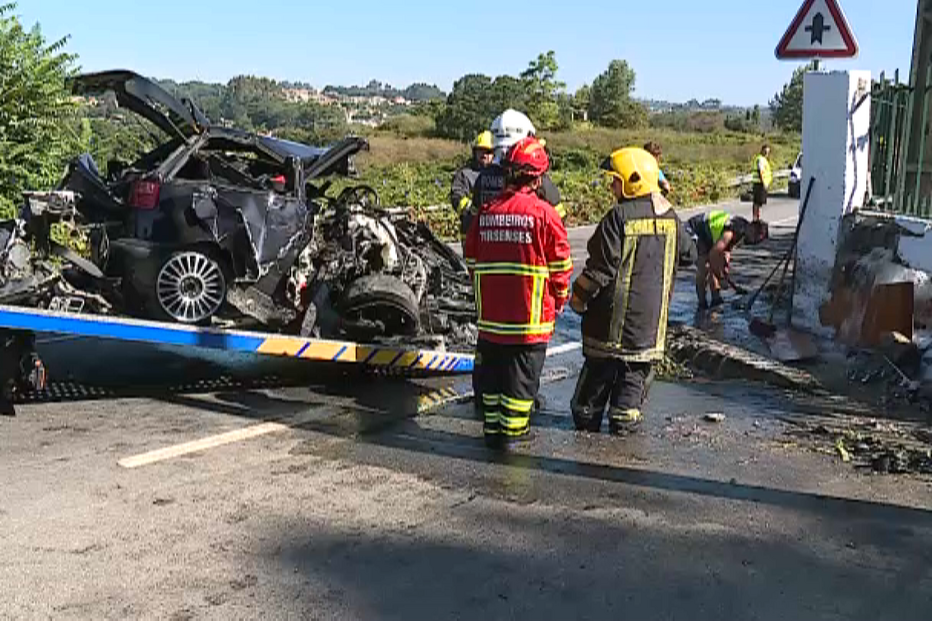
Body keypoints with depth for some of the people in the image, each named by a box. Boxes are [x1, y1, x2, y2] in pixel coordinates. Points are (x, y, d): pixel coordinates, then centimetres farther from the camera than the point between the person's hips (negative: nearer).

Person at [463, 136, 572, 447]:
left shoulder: (486, 212, 0)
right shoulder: (544, 213, -12)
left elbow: (472, 259, 8)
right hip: (531, 315, -4)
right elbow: (560, 265, -7)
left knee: (491, 372, 16)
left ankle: (492, 427, 25)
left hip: (490, 313, 4)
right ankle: (512, 429, 14)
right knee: (522, 374, 8)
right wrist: (559, 299, 9)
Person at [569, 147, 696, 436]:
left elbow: (601, 267, -16)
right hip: (651, 314, 4)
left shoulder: (618, 217, -15)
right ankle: (624, 417, 10)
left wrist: (579, 297, -4)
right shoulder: (670, 217, 3)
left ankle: (587, 416, 17)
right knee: (637, 368, 12)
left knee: (599, 367, 8)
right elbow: (688, 254, 16)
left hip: (615, 311, -4)